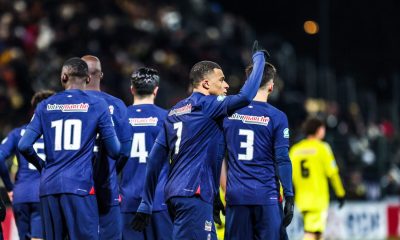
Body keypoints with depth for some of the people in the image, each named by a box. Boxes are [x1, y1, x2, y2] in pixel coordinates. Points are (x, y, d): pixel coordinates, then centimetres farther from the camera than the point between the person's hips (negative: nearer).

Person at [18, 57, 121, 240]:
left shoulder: (46, 106, 10)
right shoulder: (97, 106, 2)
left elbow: (24, 146, 3)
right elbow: (114, 150, 0)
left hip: (49, 185, 3)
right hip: (79, 186, -3)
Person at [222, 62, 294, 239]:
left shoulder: (229, 113, 6)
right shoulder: (276, 117, -4)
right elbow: (282, 160, -7)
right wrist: (289, 197, -3)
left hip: (235, 196, 3)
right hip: (266, 197, -3)